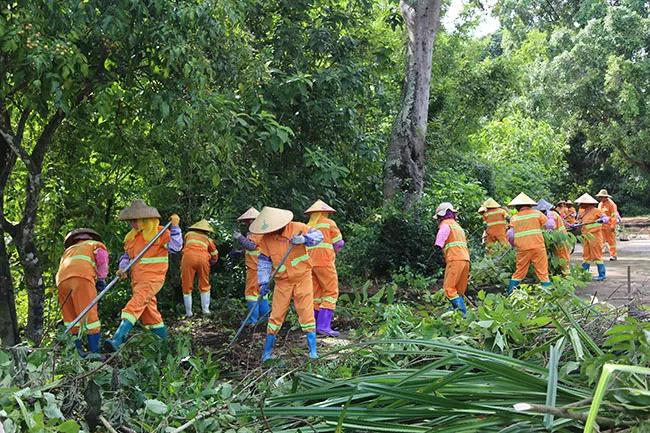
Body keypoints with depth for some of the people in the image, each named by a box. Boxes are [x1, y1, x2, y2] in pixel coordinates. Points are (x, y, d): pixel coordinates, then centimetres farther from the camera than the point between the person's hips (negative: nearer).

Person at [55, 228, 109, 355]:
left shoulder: (68, 250, 42)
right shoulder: (96, 244, 28)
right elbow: (102, 257, 7)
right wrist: (101, 278, 17)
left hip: (62, 279, 4)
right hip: (82, 276, -4)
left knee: (71, 318, 9)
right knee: (90, 315, -6)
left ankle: (77, 349, 2)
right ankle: (94, 352, -11)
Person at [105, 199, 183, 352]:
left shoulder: (160, 232, -7)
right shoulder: (131, 237, 14)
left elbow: (175, 247, -15)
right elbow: (126, 255, 18)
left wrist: (175, 227, -20)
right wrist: (122, 268, -1)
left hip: (153, 278, -8)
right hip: (137, 280, 8)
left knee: (136, 304, -24)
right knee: (148, 311, 14)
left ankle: (117, 340, -35)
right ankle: (163, 340, 29)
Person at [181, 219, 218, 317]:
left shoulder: (189, 234, 27)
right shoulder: (208, 239, 26)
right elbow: (215, 256, 26)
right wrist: (210, 264, 43)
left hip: (189, 255, -1)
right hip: (203, 258, 1)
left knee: (187, 287, 7)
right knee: (204, 286, 15)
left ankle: (188, 313, 7)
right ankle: (205, 310, 13)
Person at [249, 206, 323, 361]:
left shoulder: (297, 228, -13)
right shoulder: (266, 239, -6)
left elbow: (318, 235, -12)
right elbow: (264, 261, -2)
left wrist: (303, 239, -30)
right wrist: (263, 282, -10)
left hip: (303, 277, -2)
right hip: (282, 281, 2)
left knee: (306, 312, -1)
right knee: (276, 314, 3)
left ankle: (313, 350, 6)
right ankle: (267, 350, 14)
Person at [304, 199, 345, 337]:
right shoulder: (329, 223, 2)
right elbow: (339, 244, 3)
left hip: (310, 263, 6)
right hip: (324, 262, -6)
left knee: (316, 295, 10)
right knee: (331, 293, -4)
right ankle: (324, 325, -14)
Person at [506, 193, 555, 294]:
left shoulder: (514, 218, 6)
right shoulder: (537, 213, 3)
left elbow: (510, 235, 1)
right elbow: (550, 226, 5)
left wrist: (514, 245, 20)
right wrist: (550, 216, 25)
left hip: (522, 249, 2)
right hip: (538, 247, -2)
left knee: (520, 271, 12)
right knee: (543, 271, 4)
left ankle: (510, 291, 11)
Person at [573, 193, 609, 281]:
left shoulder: (596, 211, -9)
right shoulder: (583, 212, 14)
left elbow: (606, 218, -17)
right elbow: (581, 223, 26)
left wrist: (602, 220, -36)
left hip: (595, 236, -8)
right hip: (586, 237, 8)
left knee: (597, 255, -5)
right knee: (586, 256, 13)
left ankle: (602, 274, 0)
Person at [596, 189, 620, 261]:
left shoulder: (611, 204, -9)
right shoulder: (600, 204, 15)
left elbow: (614, 216, -13)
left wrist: (613, 225, -19)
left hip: (609, 226, -7)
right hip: (601, 225, 7)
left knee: (611, 240, 0)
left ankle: (613, 255, 7)